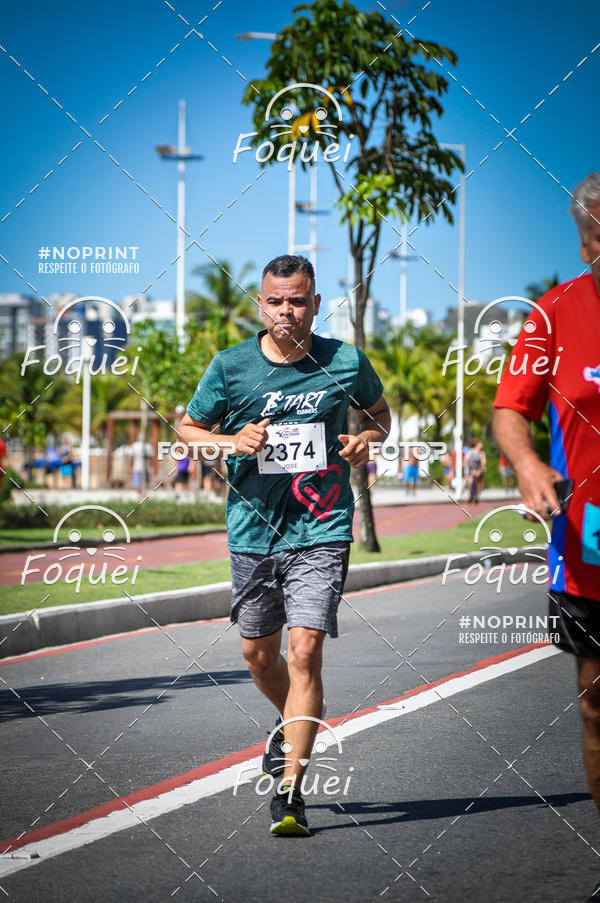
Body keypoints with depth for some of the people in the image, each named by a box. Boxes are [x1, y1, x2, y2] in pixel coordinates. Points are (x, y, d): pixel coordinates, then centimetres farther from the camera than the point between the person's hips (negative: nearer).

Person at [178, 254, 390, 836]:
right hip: (253, 530, 3)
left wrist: (368, 439, -5)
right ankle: (294, 727, 47)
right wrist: (232, 442, -11)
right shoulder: (231, 367, -2)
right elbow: (186, 428, 9)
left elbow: (378, 411, 18)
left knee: (304, 650, -15)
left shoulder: (346, 363, -2)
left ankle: (289, 792, -14)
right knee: (259, 654, 14)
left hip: (321, 531, -3)